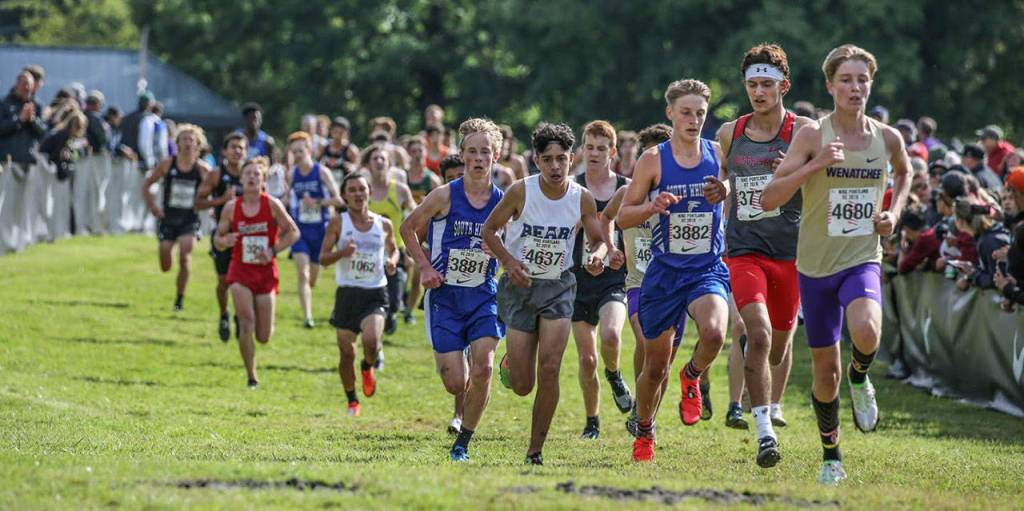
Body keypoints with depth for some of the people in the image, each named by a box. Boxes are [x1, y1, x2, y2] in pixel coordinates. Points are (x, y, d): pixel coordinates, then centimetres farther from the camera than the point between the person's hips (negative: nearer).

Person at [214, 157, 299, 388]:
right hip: (240, 271, 0)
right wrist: (225, 241, -19)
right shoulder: (231, 207, -2)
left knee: (264, 337, 2)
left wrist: (273, 251, -12)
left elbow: (293, 232, 1)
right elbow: (218, 239, 5)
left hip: (266, 271, 0)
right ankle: (251, 377, -2)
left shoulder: (272, 205, -5)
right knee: (246, 323, -16)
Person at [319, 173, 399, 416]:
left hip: (375, 293, 0)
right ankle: (352, 401, 26)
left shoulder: (384, 224, 4)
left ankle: (368, 368, 13)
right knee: (346, 353, 4)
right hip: (347, 293, 0)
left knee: (371, 340, -24)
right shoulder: (338, 223, -2)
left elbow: (393, 249, 22)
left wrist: (392, 261, -1)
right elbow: (323, 258, -3)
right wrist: (341, 252, -22)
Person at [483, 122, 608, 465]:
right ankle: (510, 363, 39)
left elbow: (598, 240, 6)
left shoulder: (582, 199, -6)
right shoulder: (521, 192, -11)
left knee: (549, 371, -14)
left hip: (558, 287, 1)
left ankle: (535, 450, -2)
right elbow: (489, 230, 0)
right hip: (520, 285, -1)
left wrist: (598, 256, -18)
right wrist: (509, 261, -16)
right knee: (522, 386, -1)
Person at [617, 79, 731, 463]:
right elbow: (623, 217, 0)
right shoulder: (653, 161, -3)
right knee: (655, 367, 8)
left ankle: (693, 377, 2)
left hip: (708, 270, 0)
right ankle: (644, 432, 34)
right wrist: (653, 207, -21)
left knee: (714, 333, -31)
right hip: (664, 273, 0)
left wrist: (724, 191, -9)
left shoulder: (719, 155, 0)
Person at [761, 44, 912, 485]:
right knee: (825, 373, 8)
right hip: (816, 266, -1)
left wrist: (895, 212, 7)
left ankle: (860, 376, 3)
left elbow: (904, 171, 25)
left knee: (866, 333, -32)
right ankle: (831, 456, 29)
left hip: (863, 260, 1)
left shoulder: (888, 138, -1)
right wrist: (816, 164, -28)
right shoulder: (813, 135, -10)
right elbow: (768, 198, -16)